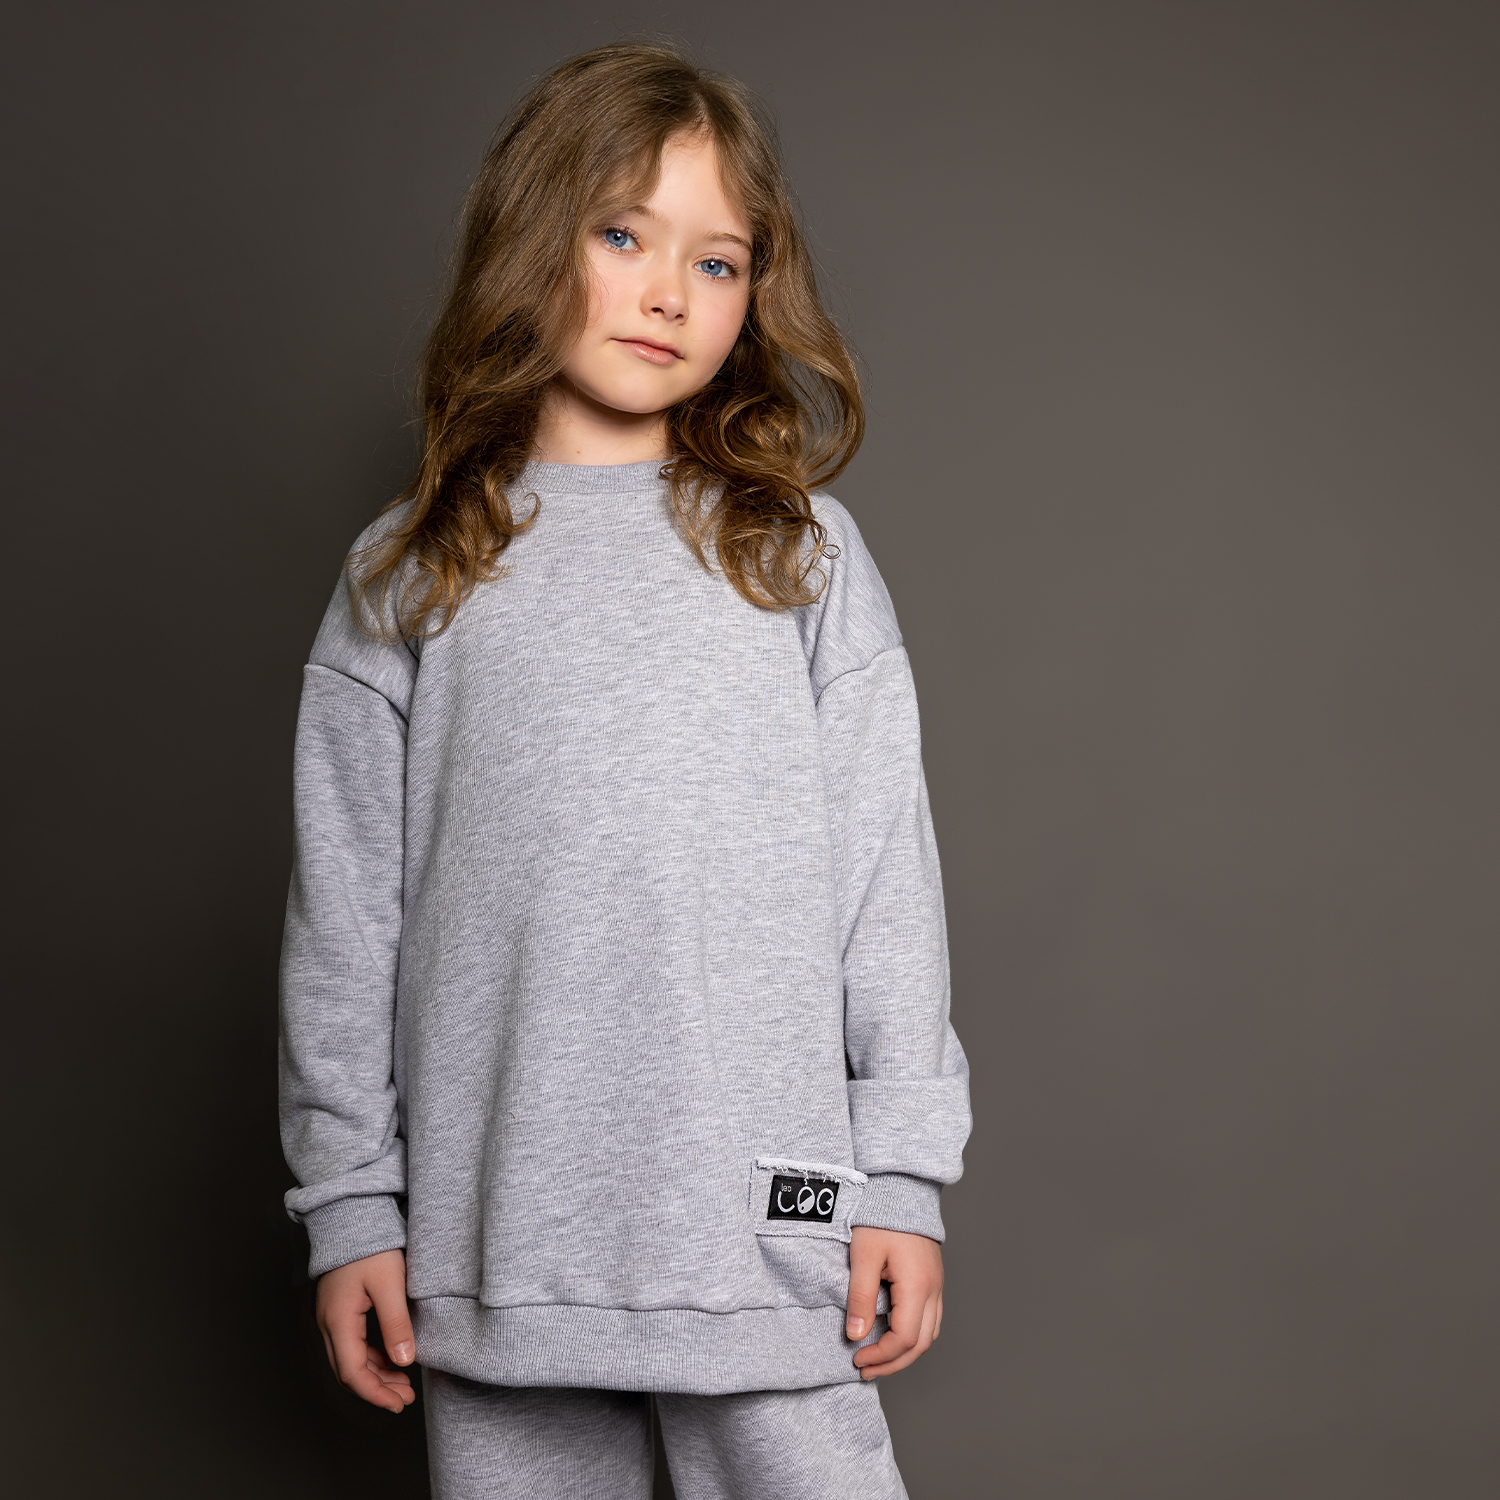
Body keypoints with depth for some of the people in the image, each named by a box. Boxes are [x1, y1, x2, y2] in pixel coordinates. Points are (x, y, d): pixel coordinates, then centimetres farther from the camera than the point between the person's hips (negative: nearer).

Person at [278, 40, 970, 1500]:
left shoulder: (799, 554, 5)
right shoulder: (408, 578, 6)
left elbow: (885, 866, 4)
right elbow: (343, 904, 7)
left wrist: (902, 1176, 0)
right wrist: (349, 1199, 4)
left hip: (764, 1217, 0)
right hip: (494, 1230, 1)